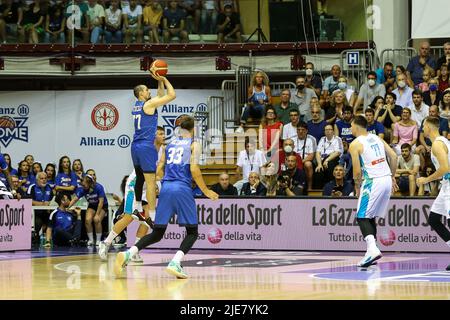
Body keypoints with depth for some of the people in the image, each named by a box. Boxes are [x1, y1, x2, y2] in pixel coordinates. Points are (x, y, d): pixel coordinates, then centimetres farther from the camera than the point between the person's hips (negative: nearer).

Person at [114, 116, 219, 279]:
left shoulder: (170, 145, 20)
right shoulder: (193, 144, 6)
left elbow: (159, 171, 17)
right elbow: (194, 170, -7)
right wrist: (205, 191, 3)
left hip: (166, 188, 5)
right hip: (182, 189, -5)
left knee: (157, 233, 11)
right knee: (192, 232, 6)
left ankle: (128, 253, -11)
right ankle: (175, 263, -18)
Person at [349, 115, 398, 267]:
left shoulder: (355, 144, -6)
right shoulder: (376, 139, 15)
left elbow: (357, 171, -8)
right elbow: (393, 156, 11)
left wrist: (357, 186, 8)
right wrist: (392, 177, 18)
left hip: (373, 182, -7)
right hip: (387, 180, 7)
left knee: (362, 217, -3)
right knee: (371, 217, 18)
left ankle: (372, 249, -23)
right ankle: (372, 250, 16)